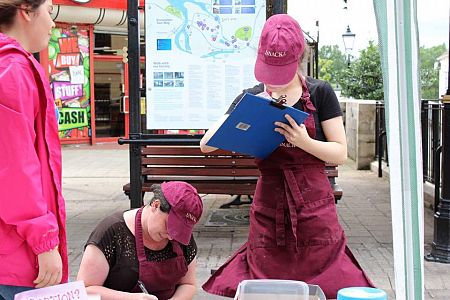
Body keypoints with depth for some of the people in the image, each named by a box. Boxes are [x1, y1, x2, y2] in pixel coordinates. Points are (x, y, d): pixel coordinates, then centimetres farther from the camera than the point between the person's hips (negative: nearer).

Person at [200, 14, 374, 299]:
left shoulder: (319, 93, -2)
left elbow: (340, 153, -2)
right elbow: (206, 145, -1)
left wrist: (305, 142, -21)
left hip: (313, 206, -1)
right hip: (269, 206, 2)